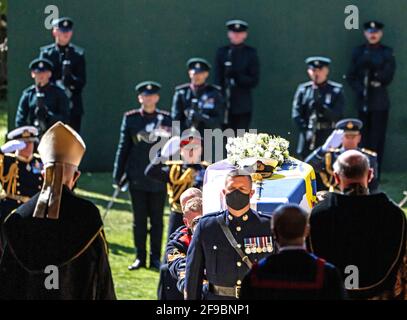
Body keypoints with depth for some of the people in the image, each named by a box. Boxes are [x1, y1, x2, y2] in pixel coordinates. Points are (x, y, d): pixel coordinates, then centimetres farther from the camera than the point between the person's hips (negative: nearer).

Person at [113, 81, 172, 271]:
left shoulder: (166, 119, 4)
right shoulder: (130, 119, 4)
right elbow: (123, 147, 6)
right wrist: (118, 175, 4)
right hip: (137, 178, 0)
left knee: (157, 219, 5)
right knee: (139, 219, 4)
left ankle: (155, 258, 12)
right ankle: (140, 257, 11)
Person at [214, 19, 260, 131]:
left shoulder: (250, 53, 2)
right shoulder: (222, 52, 6)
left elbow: (254, 81, -2)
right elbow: (218, 80, 3)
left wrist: (237, 76, -18)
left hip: (243, 106, -1)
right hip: (225, 105, 1)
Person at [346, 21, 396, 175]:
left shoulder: (387, 52, 3)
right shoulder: (358, 52, 9)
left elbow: (388, 77, -2)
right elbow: (351, 76, 7)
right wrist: (359, 89, -7)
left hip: (380, 102, -2)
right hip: (363, 101, 2)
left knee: (377, 138, -3)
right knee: (364, 138, 4)